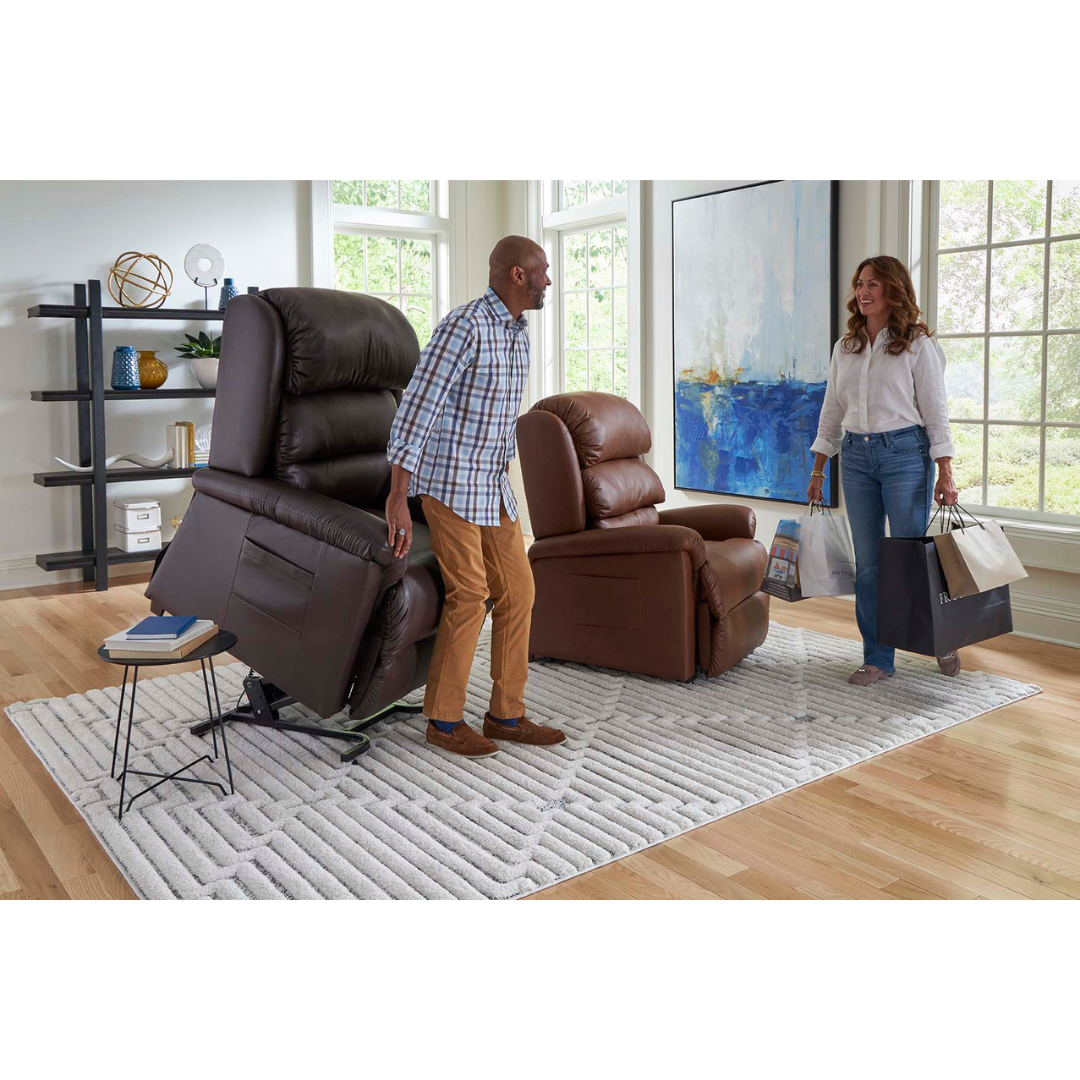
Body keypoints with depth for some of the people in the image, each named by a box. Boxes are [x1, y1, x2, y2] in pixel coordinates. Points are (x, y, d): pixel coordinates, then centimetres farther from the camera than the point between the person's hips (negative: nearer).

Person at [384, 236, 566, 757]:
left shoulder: (518, 334, 12)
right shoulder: (464, 326, -17)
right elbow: (416, 406, -22)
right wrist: (398, 498, -26)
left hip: (493, 486, 9)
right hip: (450, 483, -9)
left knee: (518, 592, 6)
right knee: (469, 598, -5)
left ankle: (506, 715, 16)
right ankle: (444, 720, 11)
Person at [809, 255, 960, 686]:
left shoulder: (918, 344, -3)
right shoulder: (845, 347, 11)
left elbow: (935, 410, -5)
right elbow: (832, 410, 15)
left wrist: (945, 473, -11)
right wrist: (818, 469, 12)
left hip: (905, 452, -4)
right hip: (856, 456, 5)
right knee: (867, 562, 5)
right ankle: (878, 659, 14)